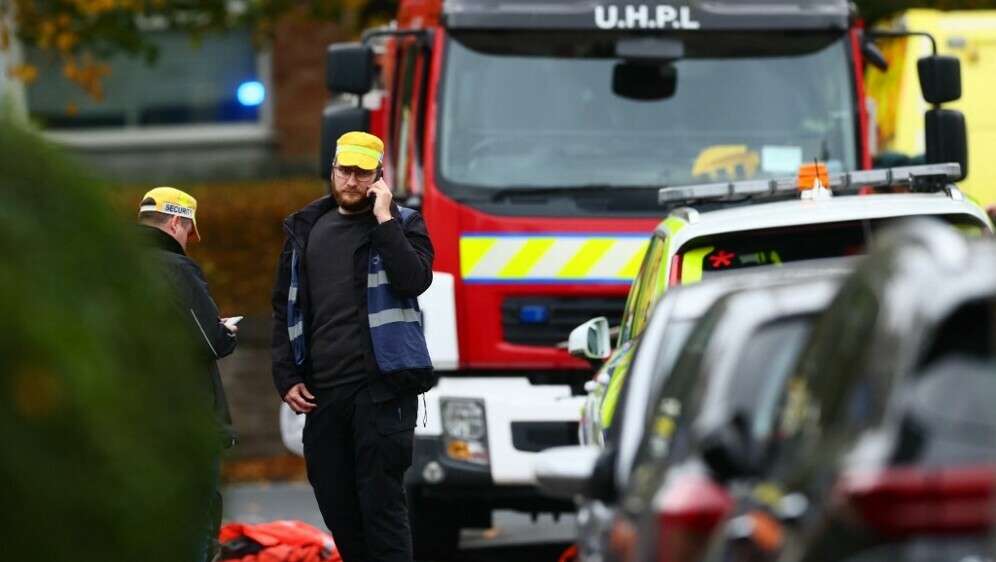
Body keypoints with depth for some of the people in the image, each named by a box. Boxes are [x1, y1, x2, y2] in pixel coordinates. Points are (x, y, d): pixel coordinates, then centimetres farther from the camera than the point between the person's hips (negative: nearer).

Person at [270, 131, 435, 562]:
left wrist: (383, 219, -14)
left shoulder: (402, 225, 4)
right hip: (321, 392, 5)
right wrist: (287, 378, 7)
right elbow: (284, 308, 16)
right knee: (334, 502, 7)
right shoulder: (306, 230, 15)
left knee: (381, 500, -9)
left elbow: (413, 280, -16)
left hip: (380, 387, -5)